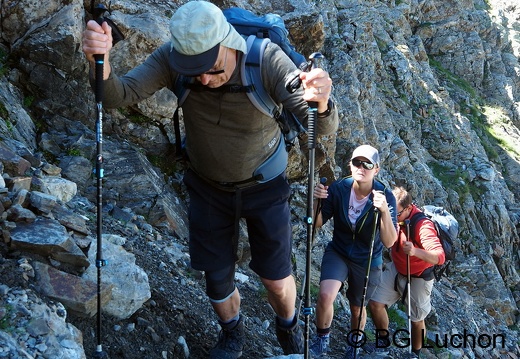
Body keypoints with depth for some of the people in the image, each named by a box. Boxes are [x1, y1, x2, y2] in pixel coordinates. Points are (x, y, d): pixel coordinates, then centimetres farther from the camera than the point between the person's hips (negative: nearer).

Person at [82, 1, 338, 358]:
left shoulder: (267, 60, -30)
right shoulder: (171, 58, -24)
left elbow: (323, 126, -35)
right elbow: (118, 95, -31)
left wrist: (320, 103, -60)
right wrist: (100, 60, -53)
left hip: (264, 185, -1)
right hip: (208, 187, 2)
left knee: (276, 278, 11)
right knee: (217, 275, 14)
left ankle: (289, 329, 47)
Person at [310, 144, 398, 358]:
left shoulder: (385, 196, -22)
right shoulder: (338, 188, -17)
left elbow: (389, 242, -27)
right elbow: (317, 224, -10)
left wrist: (384, 211, -42)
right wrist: (316, 202, -30)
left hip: (368, 261, 0)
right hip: (338, 252, 0)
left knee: (357, 308, 17)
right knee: (325, 296, -23)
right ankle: (321, 340, 6)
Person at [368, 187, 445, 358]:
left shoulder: (423, 226, -34)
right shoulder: (394, 216, -13)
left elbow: (440, 257, -44)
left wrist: (415, 251, -61)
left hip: (417, 277, -6)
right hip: (395, 269, 6)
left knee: (416, 319, 8)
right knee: (375, 303, 1)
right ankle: (383, 339, 27)